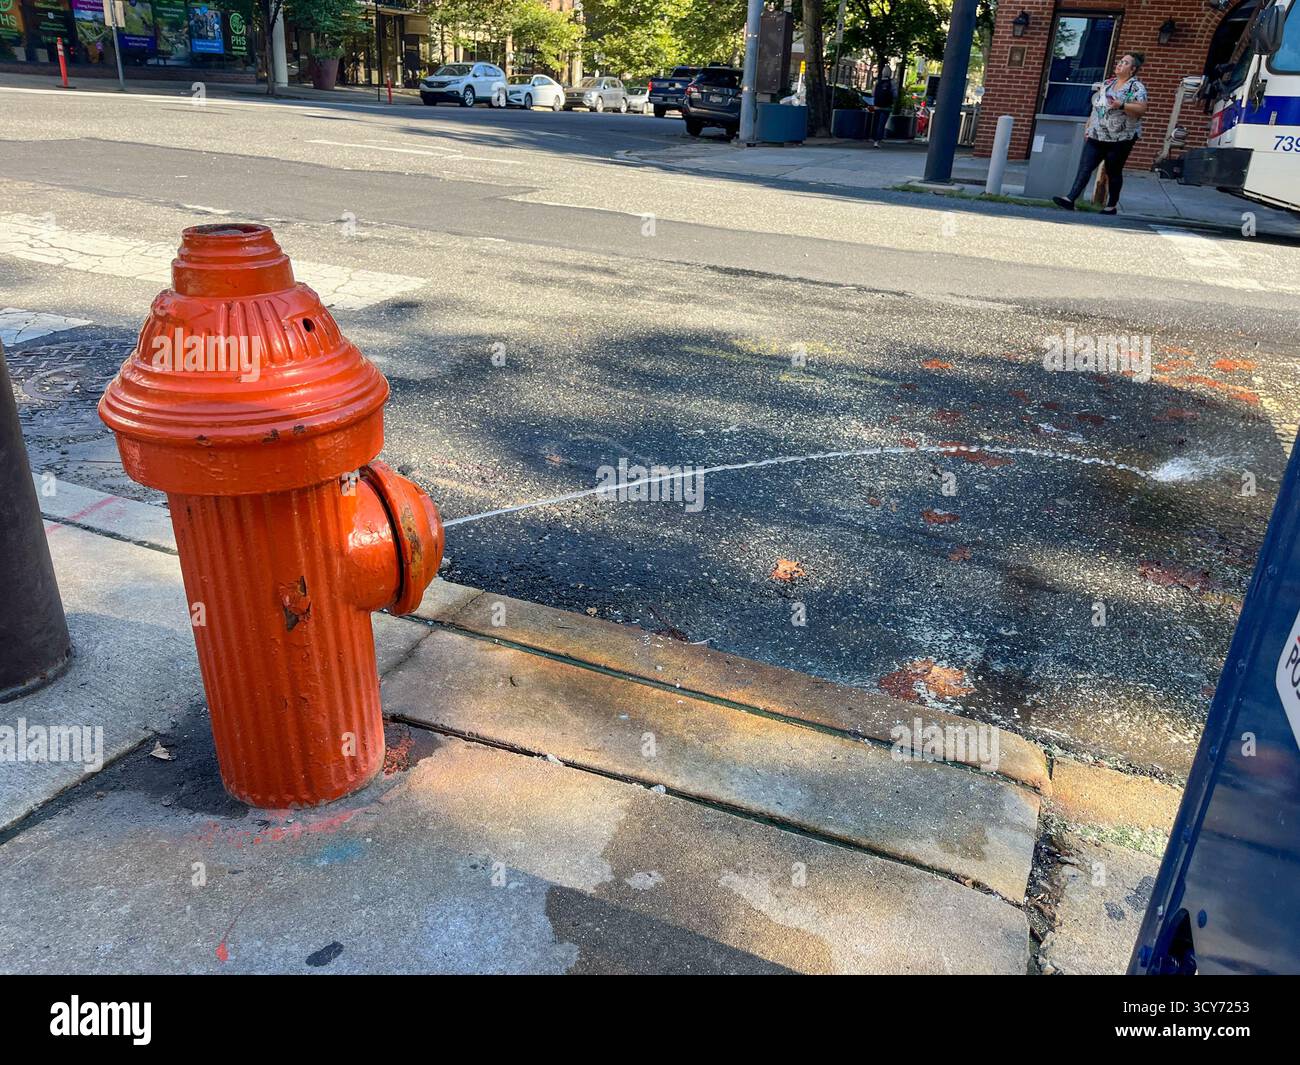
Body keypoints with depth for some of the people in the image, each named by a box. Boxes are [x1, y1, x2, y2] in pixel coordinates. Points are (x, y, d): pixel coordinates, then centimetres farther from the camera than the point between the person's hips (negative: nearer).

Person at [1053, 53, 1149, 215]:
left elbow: (1142, 109, -15)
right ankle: (1070, 199, -13)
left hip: (1120, 138, -5)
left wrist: (1121, 106, -28)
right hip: (1097, 136, 5)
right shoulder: (1107, 83, 14)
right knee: (1084, 167, -6)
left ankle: (1111, 206, 11)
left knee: (1113, 172, 3)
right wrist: (1088, 126, 13)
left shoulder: (1136, 87, -6)